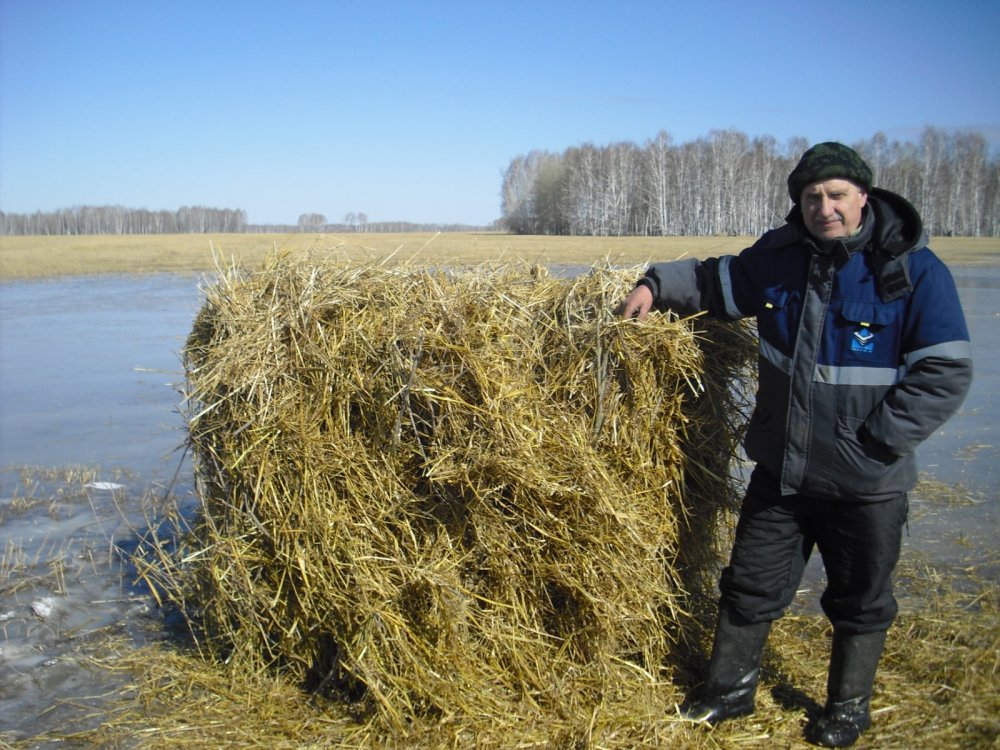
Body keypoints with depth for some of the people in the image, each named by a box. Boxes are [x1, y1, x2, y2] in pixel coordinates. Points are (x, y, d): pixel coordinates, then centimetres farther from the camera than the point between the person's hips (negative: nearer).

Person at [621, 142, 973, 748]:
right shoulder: (780, 256, -1)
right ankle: (730, 688, 35)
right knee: (751, 583, 14)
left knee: (861, 600, 16)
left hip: (867, 484, -3)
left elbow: (947, 373, -14)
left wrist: (877, 441, -19)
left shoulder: (914, 270, -14)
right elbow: (716, 282, 15)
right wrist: (658, 284, -2)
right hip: (781, 468, 4)